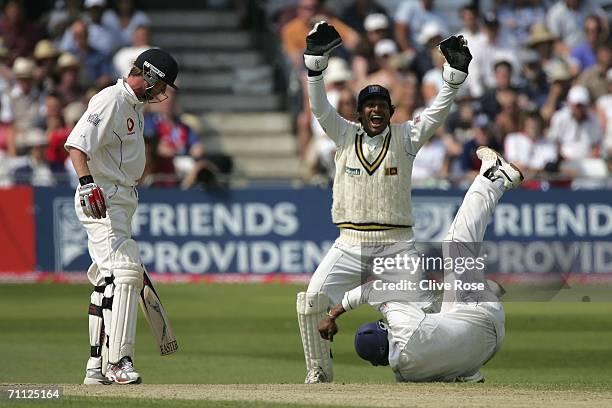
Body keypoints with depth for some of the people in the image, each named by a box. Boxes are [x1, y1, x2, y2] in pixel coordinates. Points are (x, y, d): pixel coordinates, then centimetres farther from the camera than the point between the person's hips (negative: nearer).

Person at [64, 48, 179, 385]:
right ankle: (119, 361, -22)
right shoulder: (110, 101, -14)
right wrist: (87, 182, -41)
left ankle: (96, 367, 17)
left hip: (120, 201, 11)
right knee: (125, 271, -19)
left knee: (108, 280, 12)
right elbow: (76, 144, -26)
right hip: (101, 201, -11)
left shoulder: (135, 106, 17)